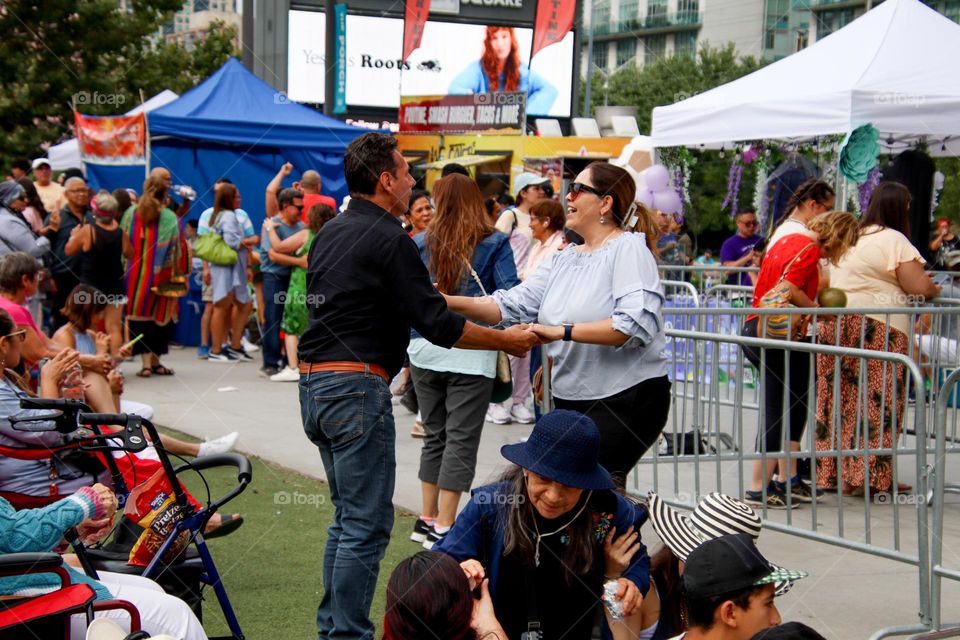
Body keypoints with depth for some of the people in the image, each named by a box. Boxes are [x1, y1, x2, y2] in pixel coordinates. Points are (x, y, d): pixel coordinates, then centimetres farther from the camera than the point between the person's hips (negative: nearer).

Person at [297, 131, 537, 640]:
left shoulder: (330, 232, 14)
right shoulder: (389, 240, -12)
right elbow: (438, 325, -13)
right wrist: (507, 341, -1)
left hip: (314, 384, 9)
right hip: (357, 388, -9)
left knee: (348, 517, 18)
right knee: (367, 523, -4)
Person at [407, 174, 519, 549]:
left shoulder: (419, 244, 3)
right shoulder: (494, 243, -3)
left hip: (424, 350, 4)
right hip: (471, 351, -3)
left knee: (434, 435, 17)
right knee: (461, 439, 1)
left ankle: (427, 519, 21)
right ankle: (443, 528, -1)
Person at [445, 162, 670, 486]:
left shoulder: (628, 249, -10)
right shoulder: (564, 258, 13)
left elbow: (636, 324, -24)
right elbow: (513, 304, 4)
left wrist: (563, 332, -26)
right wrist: (449, 302, -9)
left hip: (626, 399, -8)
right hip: (572, 400, 8)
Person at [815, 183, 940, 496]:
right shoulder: (894, 240, -6)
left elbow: (827, 283, 26)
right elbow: (920, 287, -12)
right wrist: (936, 290, 11)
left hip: (835, 325, 7)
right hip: (877, 329, -7)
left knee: (839, 401, 10)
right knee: (877, 403, -3)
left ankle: (831, 471, 13)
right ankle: (869, 476, -3)